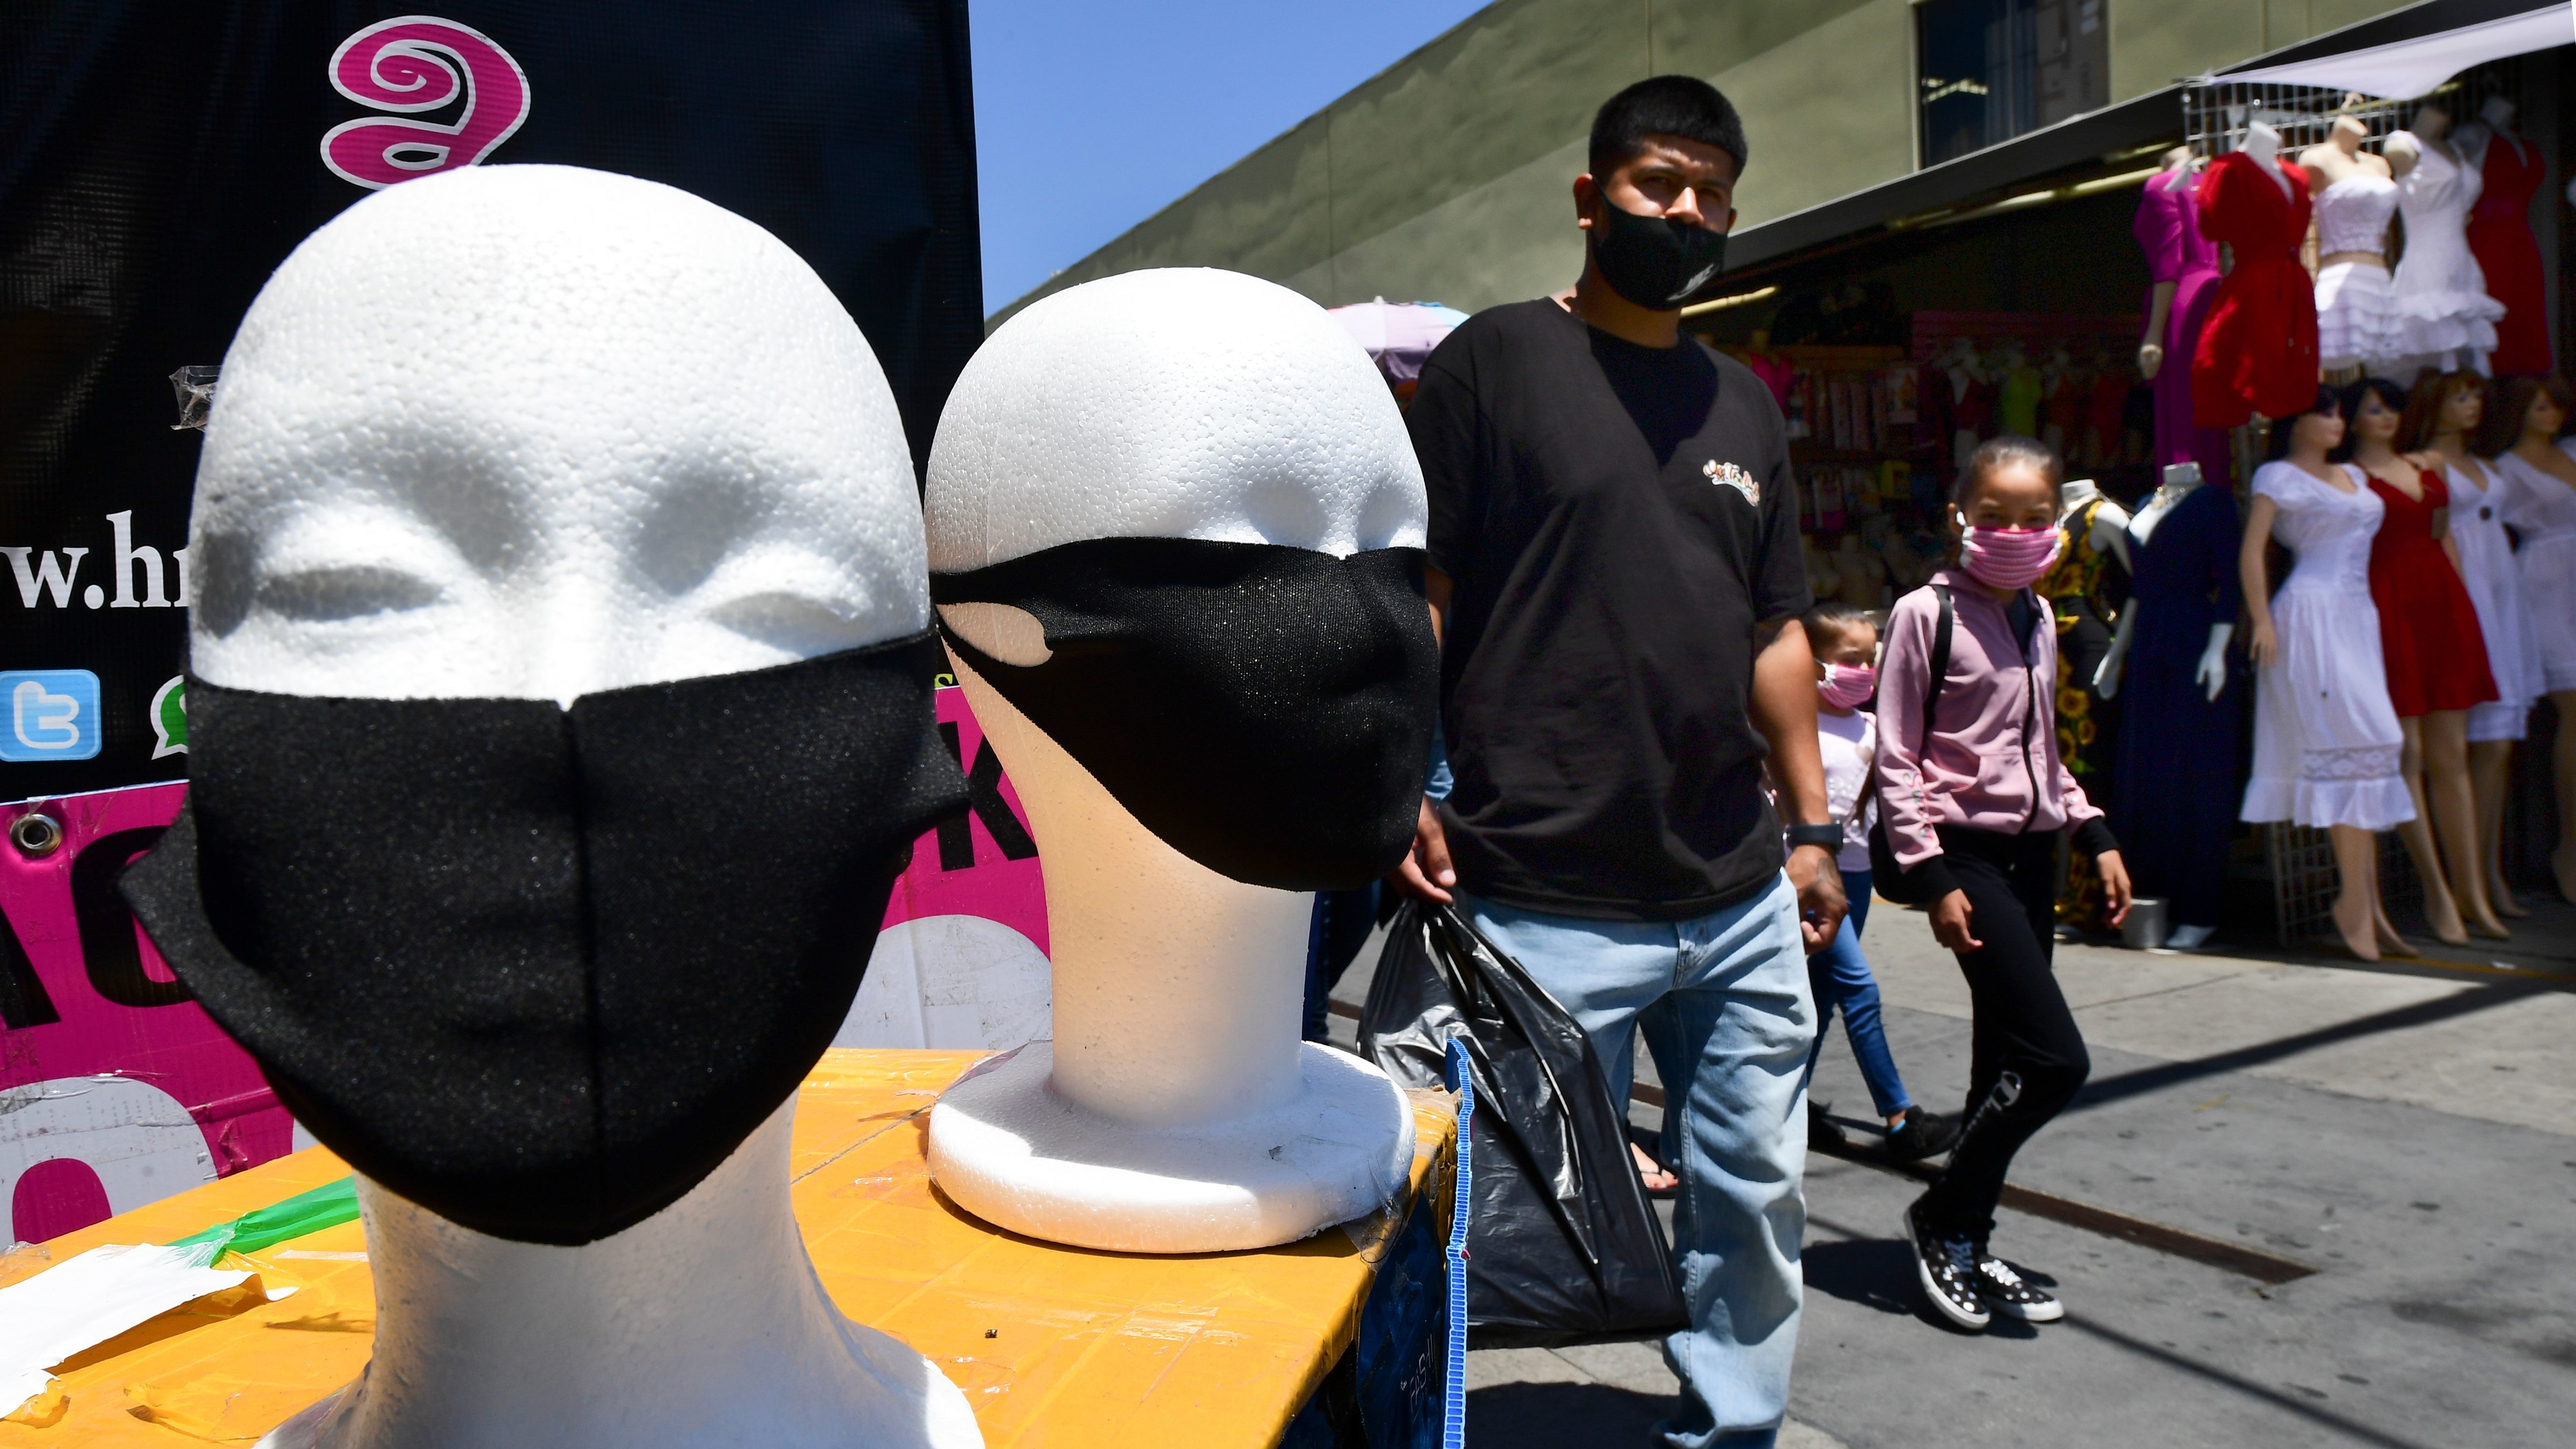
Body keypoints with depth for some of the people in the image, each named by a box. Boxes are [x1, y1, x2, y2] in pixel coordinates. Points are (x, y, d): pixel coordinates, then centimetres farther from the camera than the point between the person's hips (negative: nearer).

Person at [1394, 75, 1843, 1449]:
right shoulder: (1495, 357, -1)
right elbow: (1417, 595, -5)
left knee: (1757, 1194, 14)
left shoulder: (1744, 399, 16)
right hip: (1548, 903, -6)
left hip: (1742, 898, 6)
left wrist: (1813, 826, 14)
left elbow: (1776, 630, 17)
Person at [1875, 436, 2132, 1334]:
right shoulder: (1926, 613, -9)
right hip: (1966, 849, -8)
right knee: (2055, 1057, -13)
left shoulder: (2039, 619, 13)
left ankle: (1967, 1245, 22)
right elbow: (1895, 757, -11)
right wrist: (1931, 877, -16)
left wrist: (2095, 837, 15)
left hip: (2032, 851, 8)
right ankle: (1942, 1218, 5)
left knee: (2007, 1064, 10)